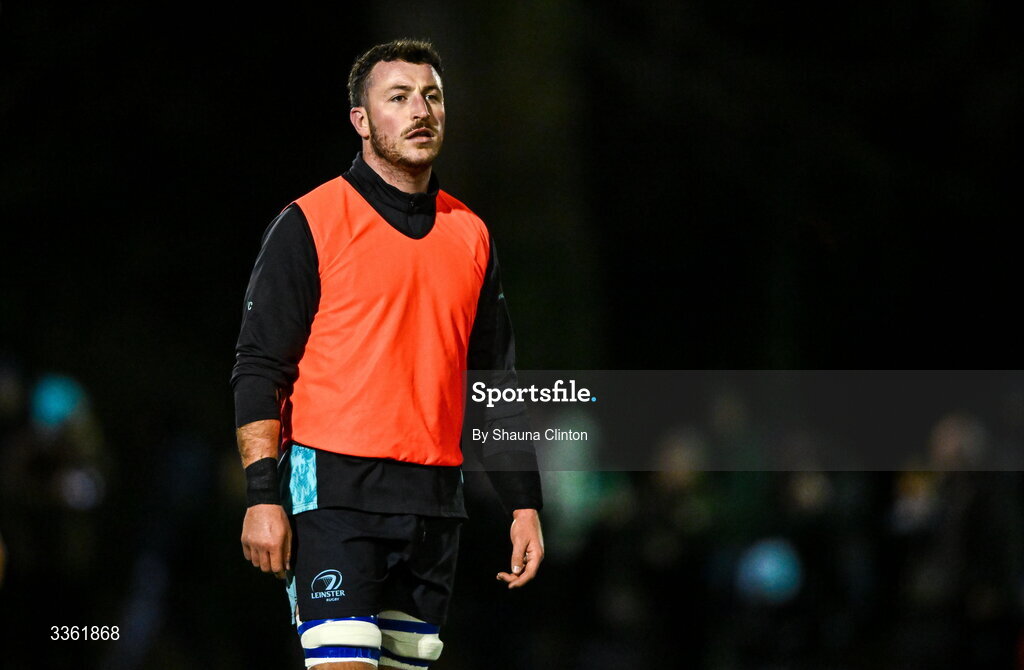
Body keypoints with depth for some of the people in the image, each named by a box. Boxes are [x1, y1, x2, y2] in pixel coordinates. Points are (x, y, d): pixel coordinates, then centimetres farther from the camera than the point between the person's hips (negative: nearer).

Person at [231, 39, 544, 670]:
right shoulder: (309, 224, -2)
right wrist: (263, 495, -12)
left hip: (434, 499, 5)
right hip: (334, 493, -5)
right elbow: (258, 368, -4)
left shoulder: (469, 235, 14)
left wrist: (525, 503, 13)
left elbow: (497, 381, 18)